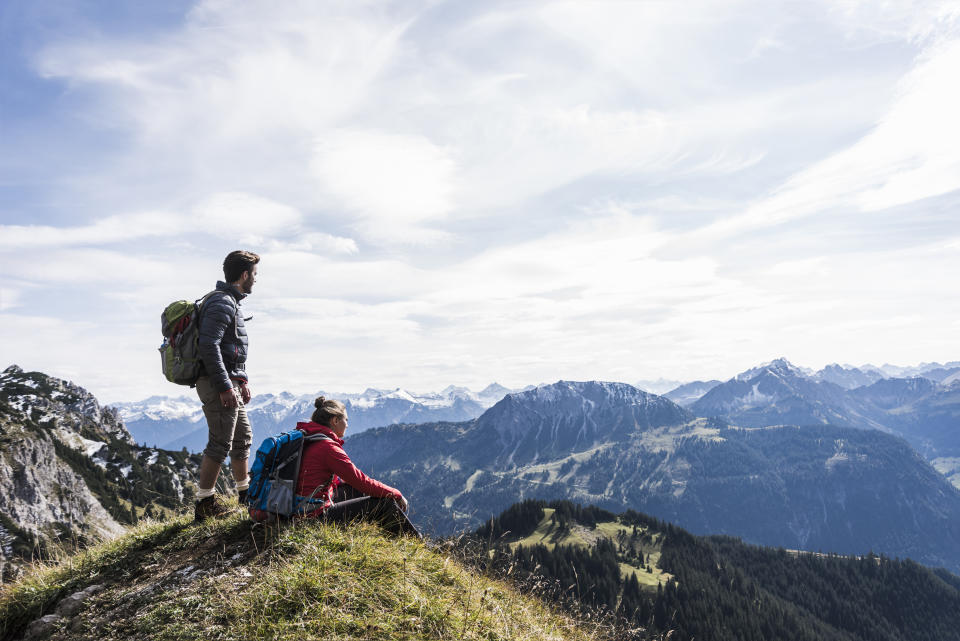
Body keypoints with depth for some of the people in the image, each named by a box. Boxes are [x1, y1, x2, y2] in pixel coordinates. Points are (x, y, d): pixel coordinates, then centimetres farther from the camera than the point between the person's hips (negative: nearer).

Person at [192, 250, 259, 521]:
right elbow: (208, 345, -25)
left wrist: (242, 380, 21)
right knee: (220, 443, -5)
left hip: (229, 382, 11)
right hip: (218, 383, -11)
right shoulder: (222, 303, -16)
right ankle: (205, 503, 5)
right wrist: (224, 386, -25)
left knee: (243, 435, 18)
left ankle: (245, 491, 31)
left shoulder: (230, 302, 18)